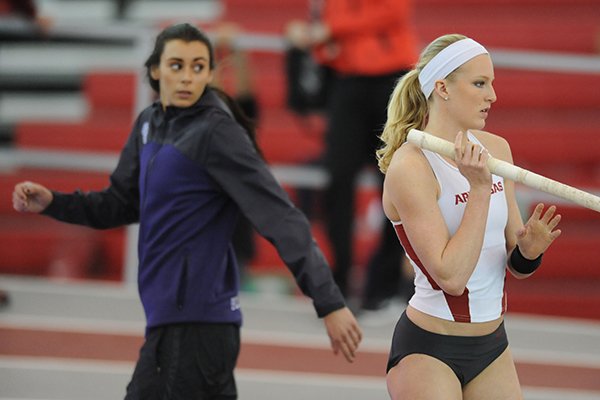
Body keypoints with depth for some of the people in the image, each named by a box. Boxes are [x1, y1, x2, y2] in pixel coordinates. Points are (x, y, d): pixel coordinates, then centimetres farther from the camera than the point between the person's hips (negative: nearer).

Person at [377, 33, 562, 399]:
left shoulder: (496, 149, 4)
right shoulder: (409, 168, -17)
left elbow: (517, 268, 10)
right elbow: (450, 276, -24)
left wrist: (528, 250, -13)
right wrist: (479, 189, -24)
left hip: (492, 347, 7)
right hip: (428, 351, -7)